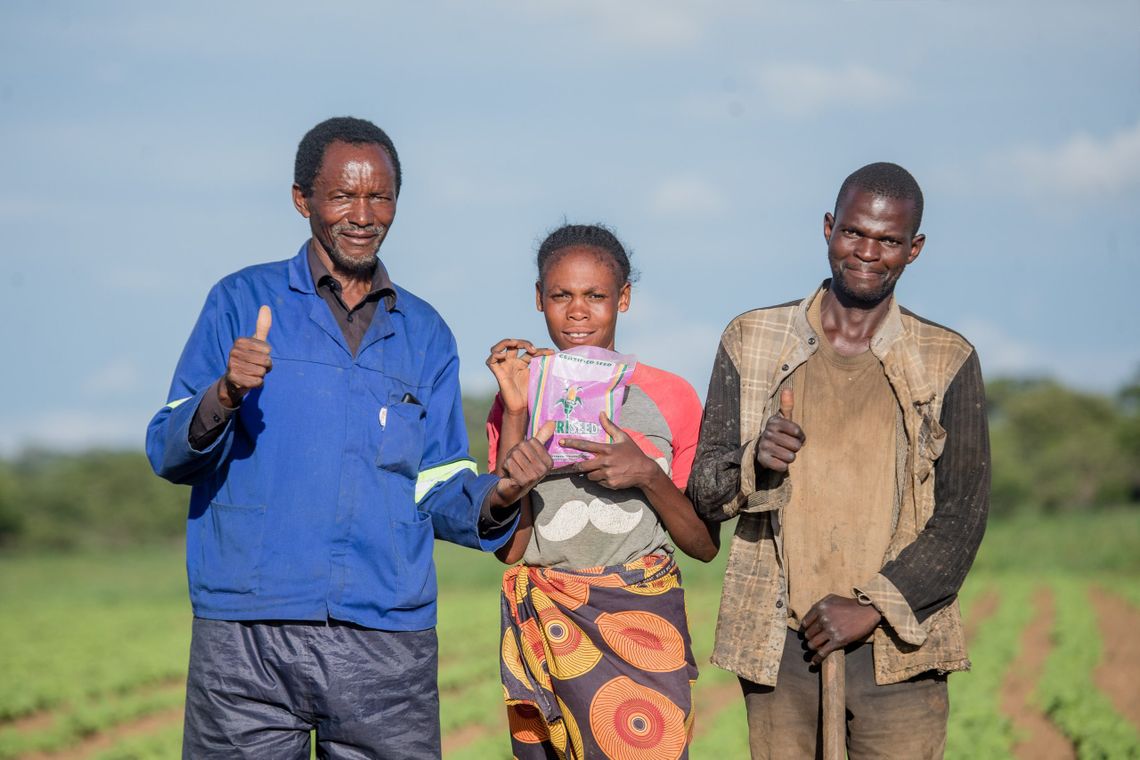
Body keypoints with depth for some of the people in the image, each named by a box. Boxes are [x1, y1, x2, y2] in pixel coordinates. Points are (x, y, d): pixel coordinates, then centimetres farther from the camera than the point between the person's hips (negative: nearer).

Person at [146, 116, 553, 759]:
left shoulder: (425, 334, 16)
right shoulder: (244, 302, 6)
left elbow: (437, 491, 13)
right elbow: (169, 455, 1)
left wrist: (497, 496, -8)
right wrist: (225, 395, -18)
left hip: (389, 646, 2)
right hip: (249, 634, -2)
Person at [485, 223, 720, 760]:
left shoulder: (669, 397, 4)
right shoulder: (521, 399, 6)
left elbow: (705, 545, 6)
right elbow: (508, 546, -4)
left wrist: (647, 474, -11)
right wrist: (515, 414, -7)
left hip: (645, 627, -1)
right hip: (545, 629, 1)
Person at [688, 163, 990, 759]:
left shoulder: (947, 362, 4)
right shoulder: (751, 342, 7)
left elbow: (963, 513, 0)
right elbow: (704, 492, 8)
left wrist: (873, 607, -9)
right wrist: (753, 463, -14)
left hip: (897, 649, -1)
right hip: (779, 645, 1)